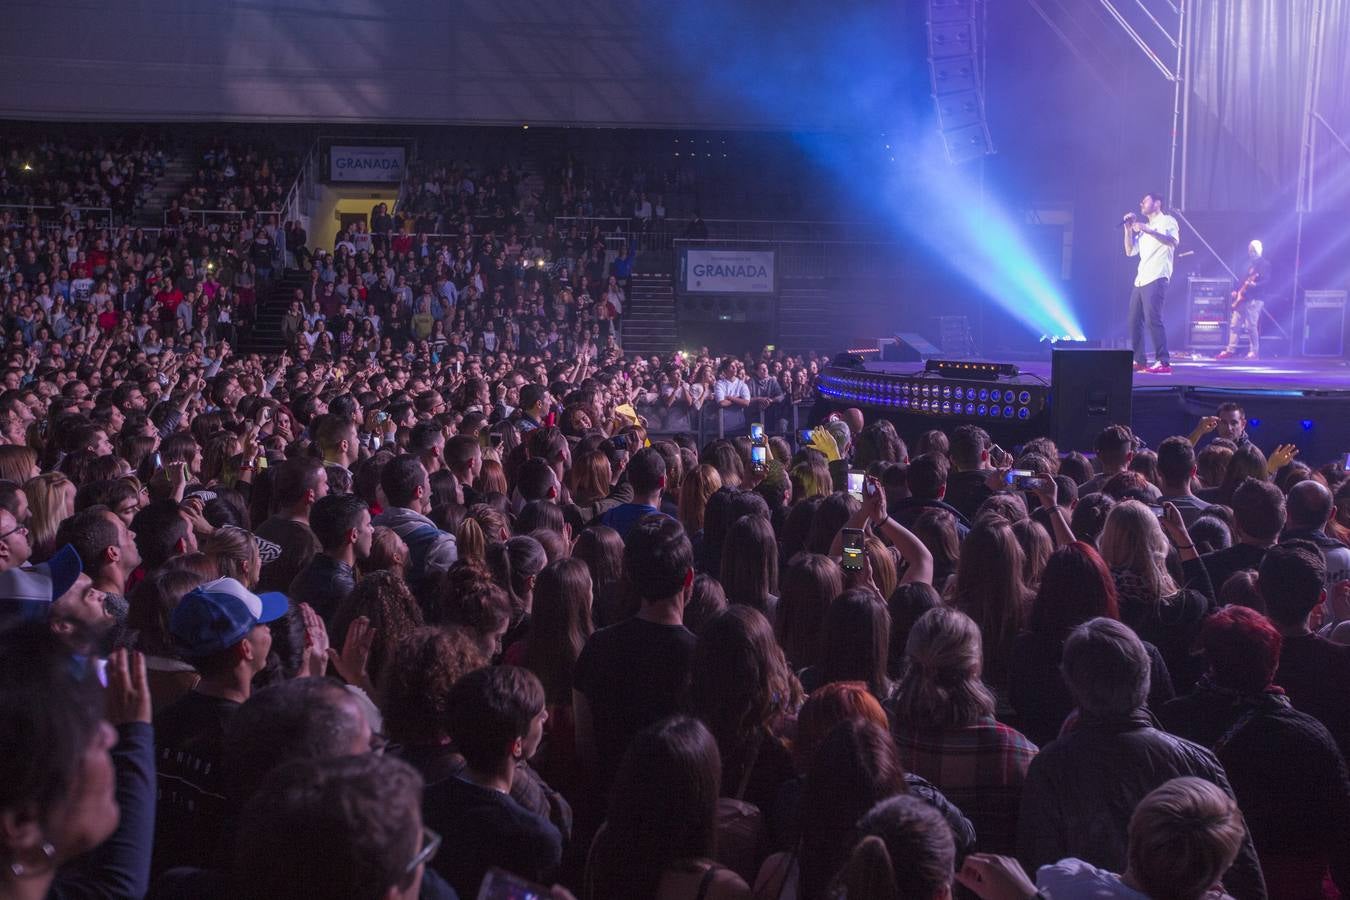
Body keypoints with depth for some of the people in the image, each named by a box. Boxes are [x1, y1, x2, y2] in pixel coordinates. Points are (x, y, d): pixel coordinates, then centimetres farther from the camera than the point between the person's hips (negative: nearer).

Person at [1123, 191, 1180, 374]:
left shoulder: (1167, 221, 1)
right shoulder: (1144, 227, 25)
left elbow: (1174, 241, -18)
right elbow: (1130, 251, 21)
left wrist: (1148, 230, -26)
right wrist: (1128, 229, 10)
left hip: (1156, 279, -9)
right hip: (1140, 280, 9)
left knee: (1153, 319, -18)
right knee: (1134, 321, 6)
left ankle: (1164, 363, -21)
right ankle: (1139, 361, 13)